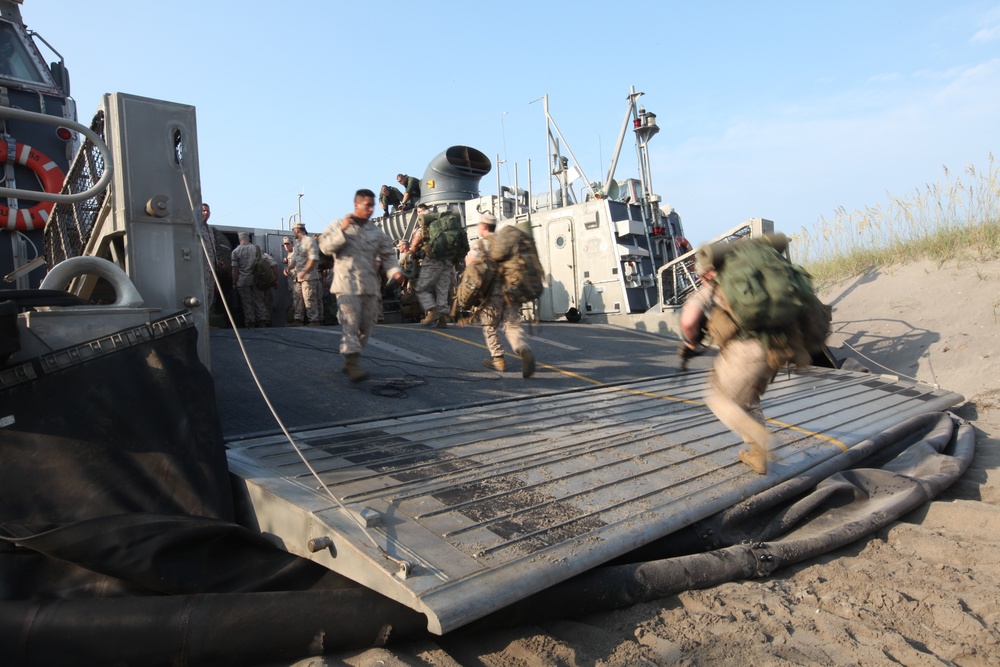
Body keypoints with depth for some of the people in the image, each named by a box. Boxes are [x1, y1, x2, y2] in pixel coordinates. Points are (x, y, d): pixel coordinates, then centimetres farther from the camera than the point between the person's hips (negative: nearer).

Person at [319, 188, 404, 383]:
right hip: (347, 284, -5)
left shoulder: (376, 231, 15)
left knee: (366, 326, 6)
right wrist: (342, 231, -13)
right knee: (350, 323, -14)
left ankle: (350, 361, 19)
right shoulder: (339, 225, 7)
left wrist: (394, 271, -6)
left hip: (370, 285, 5)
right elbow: (325, 246, -2)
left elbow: (388, 255, 12)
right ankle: (353, 363, -19)